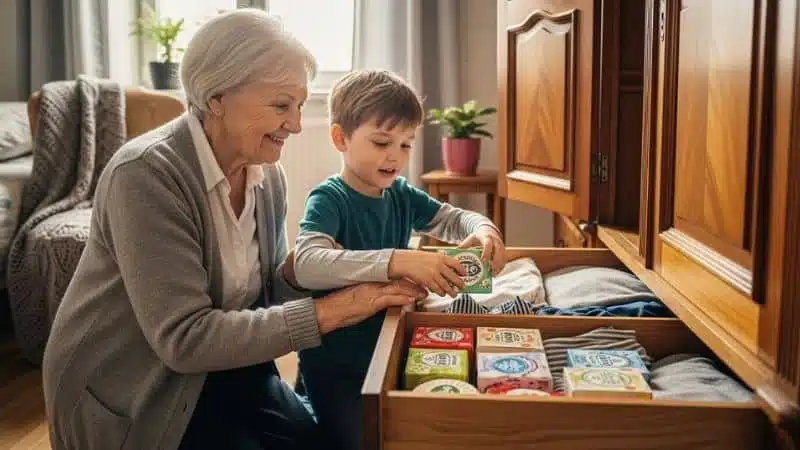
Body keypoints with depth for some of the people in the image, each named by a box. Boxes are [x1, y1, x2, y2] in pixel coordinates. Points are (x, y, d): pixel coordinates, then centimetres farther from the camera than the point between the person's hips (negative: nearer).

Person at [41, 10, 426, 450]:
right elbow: (184, 338, -29)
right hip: (126, 389, -6)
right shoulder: (146, 174, -25)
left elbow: (258, 298, 4)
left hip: (217, 369, 6)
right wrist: (328, 311, -29)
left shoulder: (269, 176, -3)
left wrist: (296, 272, -18)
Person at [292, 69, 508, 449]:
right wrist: (397, 261, -48)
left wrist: (483, 229, -13)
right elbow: (306, 265, -38)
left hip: (387, 348, 7)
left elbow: (454, 219, 12)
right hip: (335, 365, -6)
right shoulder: (328, 199, -20)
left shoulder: (401, 195, 1)